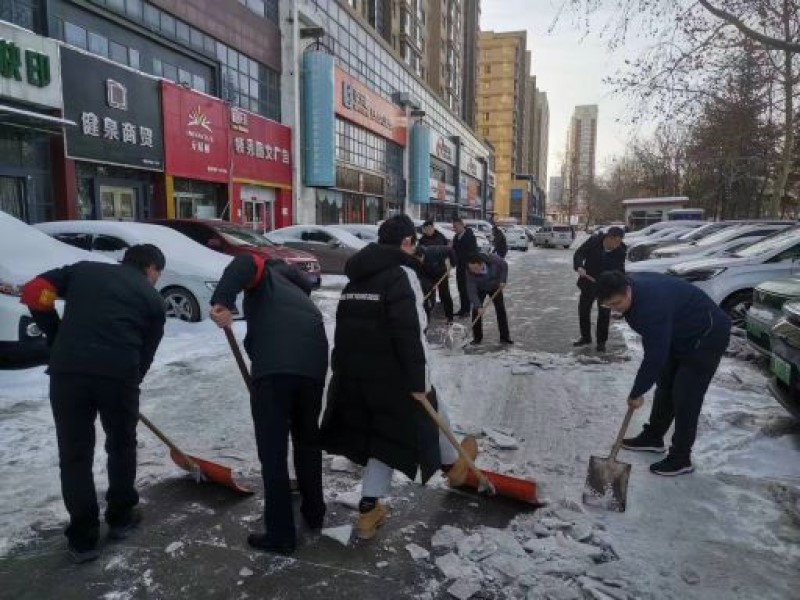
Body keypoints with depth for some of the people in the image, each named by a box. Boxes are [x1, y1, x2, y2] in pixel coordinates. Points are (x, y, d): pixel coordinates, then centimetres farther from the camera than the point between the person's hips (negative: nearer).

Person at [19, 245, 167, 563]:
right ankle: (120, 517, 37)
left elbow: (34, 291, 12)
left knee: (74, 454, 14)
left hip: (68, 369, 1)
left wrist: (56, 338, 20)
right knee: (122, 444, 22)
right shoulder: (153, 299, 16)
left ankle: (83, 538, 21)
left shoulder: (84, 269, 22)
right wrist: (130, 381, 26)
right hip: (119, 372, -1)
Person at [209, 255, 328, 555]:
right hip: (313, 366, 6)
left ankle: (280, 534, 14)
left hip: (273, 367, -6)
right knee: (308, 439, 26)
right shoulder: (301, 295, 37)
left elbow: (246, 263, -4)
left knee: (272, 451, 5)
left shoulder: (266, 276, 22)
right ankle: (314, 512, 39)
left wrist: (222, 301, -19)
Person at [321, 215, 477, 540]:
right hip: (391, 375, -7)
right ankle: (452, 464, 44)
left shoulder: (358, 276, 13)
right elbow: (409, 334, -21)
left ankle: (369, 510, 19)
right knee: (430, 412, 19)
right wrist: (419, 381, -16)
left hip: (353, 375, 8)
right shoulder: (401, 274, -14)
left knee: (385, 433, 19)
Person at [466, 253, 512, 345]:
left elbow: (504, 266, -15)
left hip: (495, 287, 1)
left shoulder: (493, 260, -36)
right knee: (476, 311, -10)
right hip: (480, 289, -1)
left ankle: (504, 337, 10)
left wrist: (502, 280, -23)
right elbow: (472, 291, -36)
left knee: (501, 310, 0)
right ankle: (477, 337, 4)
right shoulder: (470, 273, -36)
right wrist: (478, 306, -44)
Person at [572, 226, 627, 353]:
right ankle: (585, 337, 28)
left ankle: (601, 341, 14)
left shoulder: (620, 251, -13)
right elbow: (579, 253, -11)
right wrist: (579, 267, -29)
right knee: (583, 309, 10)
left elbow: (619, 270, -7)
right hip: (589, 282, 1)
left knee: (604, 314, -1)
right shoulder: (593, 241, -16)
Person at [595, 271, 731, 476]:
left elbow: (655, 356, -32)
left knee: (685, 397, -8)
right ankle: (653, 437, 29)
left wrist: (636, 393, -22)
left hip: (707, 336, -9)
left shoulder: (653, 305, -37)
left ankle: (680, 459, 2)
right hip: (679, 335, 9)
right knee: (665, 387, 14)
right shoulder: (629, 289, -9)